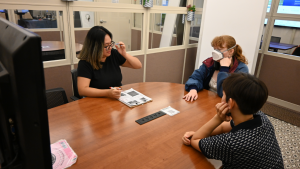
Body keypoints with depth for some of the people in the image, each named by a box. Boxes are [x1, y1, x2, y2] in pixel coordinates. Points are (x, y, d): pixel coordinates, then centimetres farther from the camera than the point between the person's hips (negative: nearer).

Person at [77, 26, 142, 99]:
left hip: (118, 98, 4)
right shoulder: (85, 63, -13)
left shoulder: (113, 54, 0)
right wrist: (107, 93, -32)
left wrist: (125, 54, -10)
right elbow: (82, 90, -22)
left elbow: (138, 65, 7)